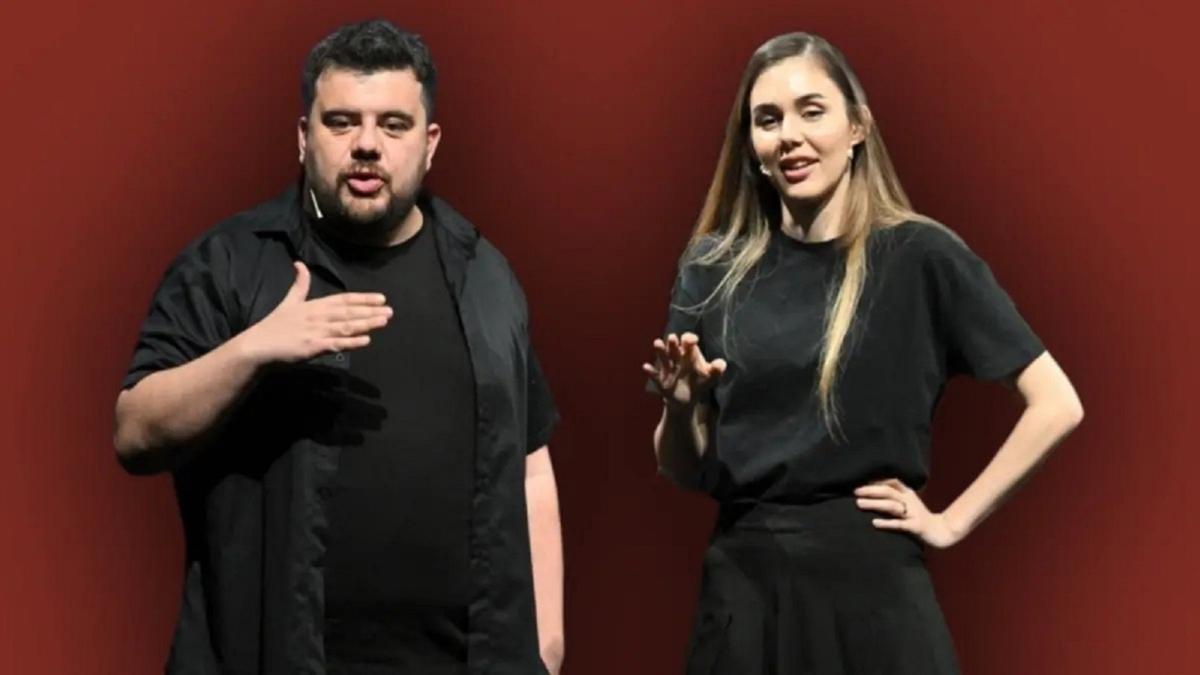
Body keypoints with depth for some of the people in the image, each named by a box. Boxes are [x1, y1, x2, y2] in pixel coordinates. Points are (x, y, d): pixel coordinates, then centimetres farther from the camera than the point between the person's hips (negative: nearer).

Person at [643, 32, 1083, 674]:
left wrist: (953, 521, -6)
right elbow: (685, 472, 8)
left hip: (868, 585, -3)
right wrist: (679, 407, -12)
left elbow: (1056, 404, -6)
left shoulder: (920, 256, -6)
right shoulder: (714, 267, 3)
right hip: (740, 585, 3)